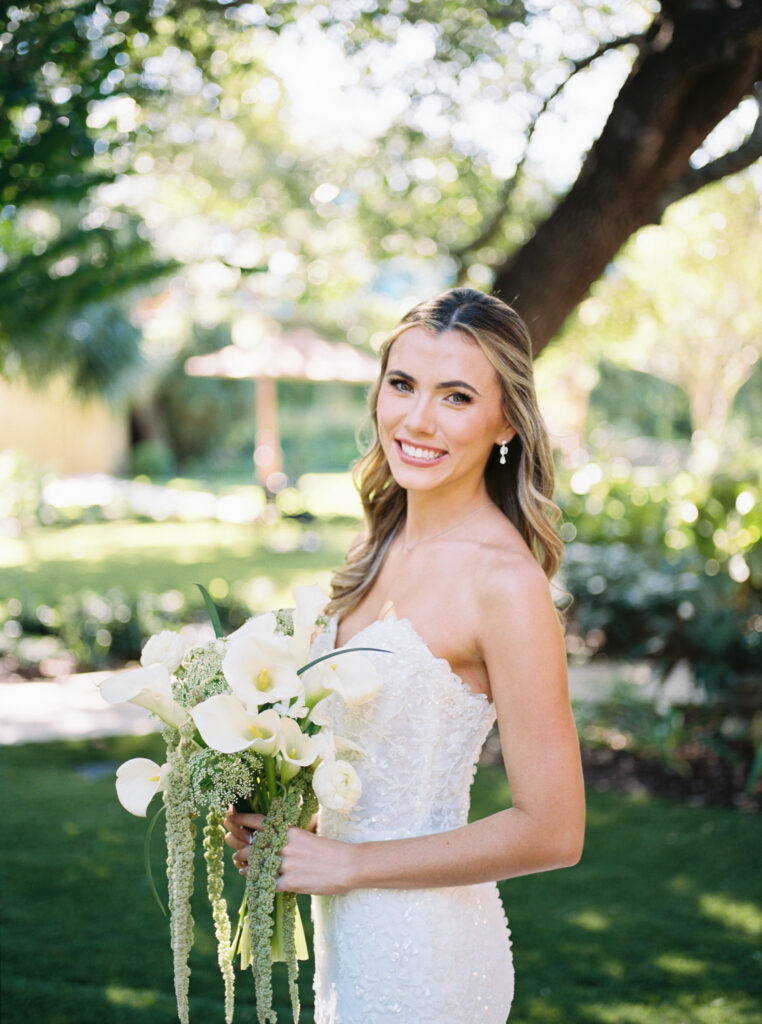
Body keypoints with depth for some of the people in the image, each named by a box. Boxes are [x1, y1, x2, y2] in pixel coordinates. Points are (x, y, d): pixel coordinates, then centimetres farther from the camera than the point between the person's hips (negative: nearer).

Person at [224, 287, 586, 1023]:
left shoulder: (505, 579, -20)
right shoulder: (386, 543, 4)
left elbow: (552, 832, -20)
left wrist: (345, 862, -15)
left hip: (424, 953, -7)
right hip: (348, 932, 7)